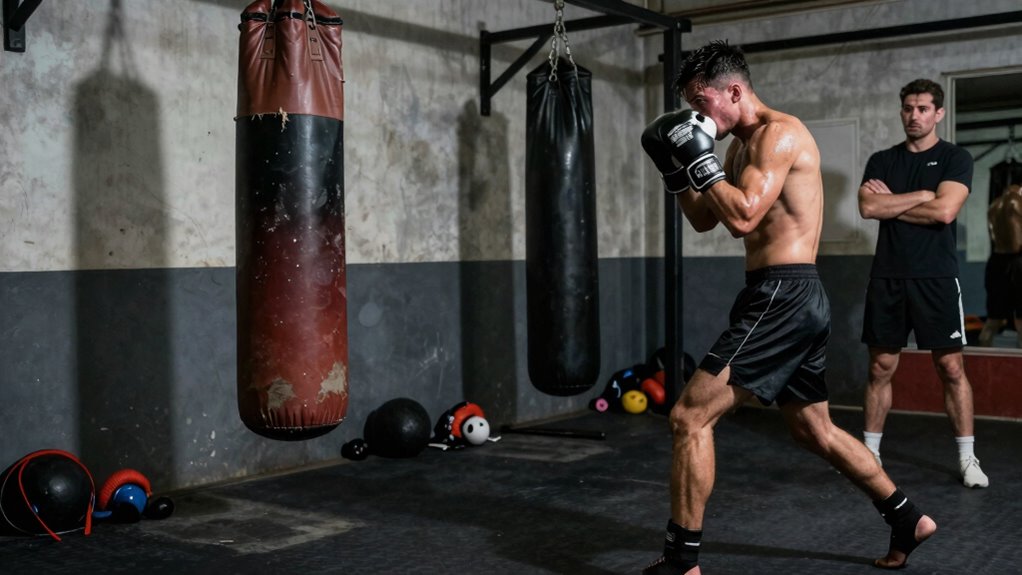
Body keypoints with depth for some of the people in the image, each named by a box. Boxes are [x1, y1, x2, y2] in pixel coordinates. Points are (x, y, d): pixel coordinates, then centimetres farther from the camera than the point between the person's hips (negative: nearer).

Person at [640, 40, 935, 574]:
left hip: (782, 298, -11)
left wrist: (699, 155, -18)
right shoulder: (745, 145, 17)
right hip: (792, 301, 11)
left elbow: (742, 218, -26)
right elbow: (705, 219, 21)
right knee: (815, 431, 23)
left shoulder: (779, 133, -13)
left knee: (689, 416, -10)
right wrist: (673, 166, 8)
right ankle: (907, 520, 36)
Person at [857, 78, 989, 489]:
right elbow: (868, 208, -5)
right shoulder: (882, 160, 11)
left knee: (951, 367, -3)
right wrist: (922, 195, -8)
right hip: (888, 275, 3)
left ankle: (967, 458, 6)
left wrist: (890, 202, -4)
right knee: (881, 367, 5)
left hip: (936, 276, -2)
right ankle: (870, 451, 14)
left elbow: (944, 211, -13)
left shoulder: (954, 158, 3)